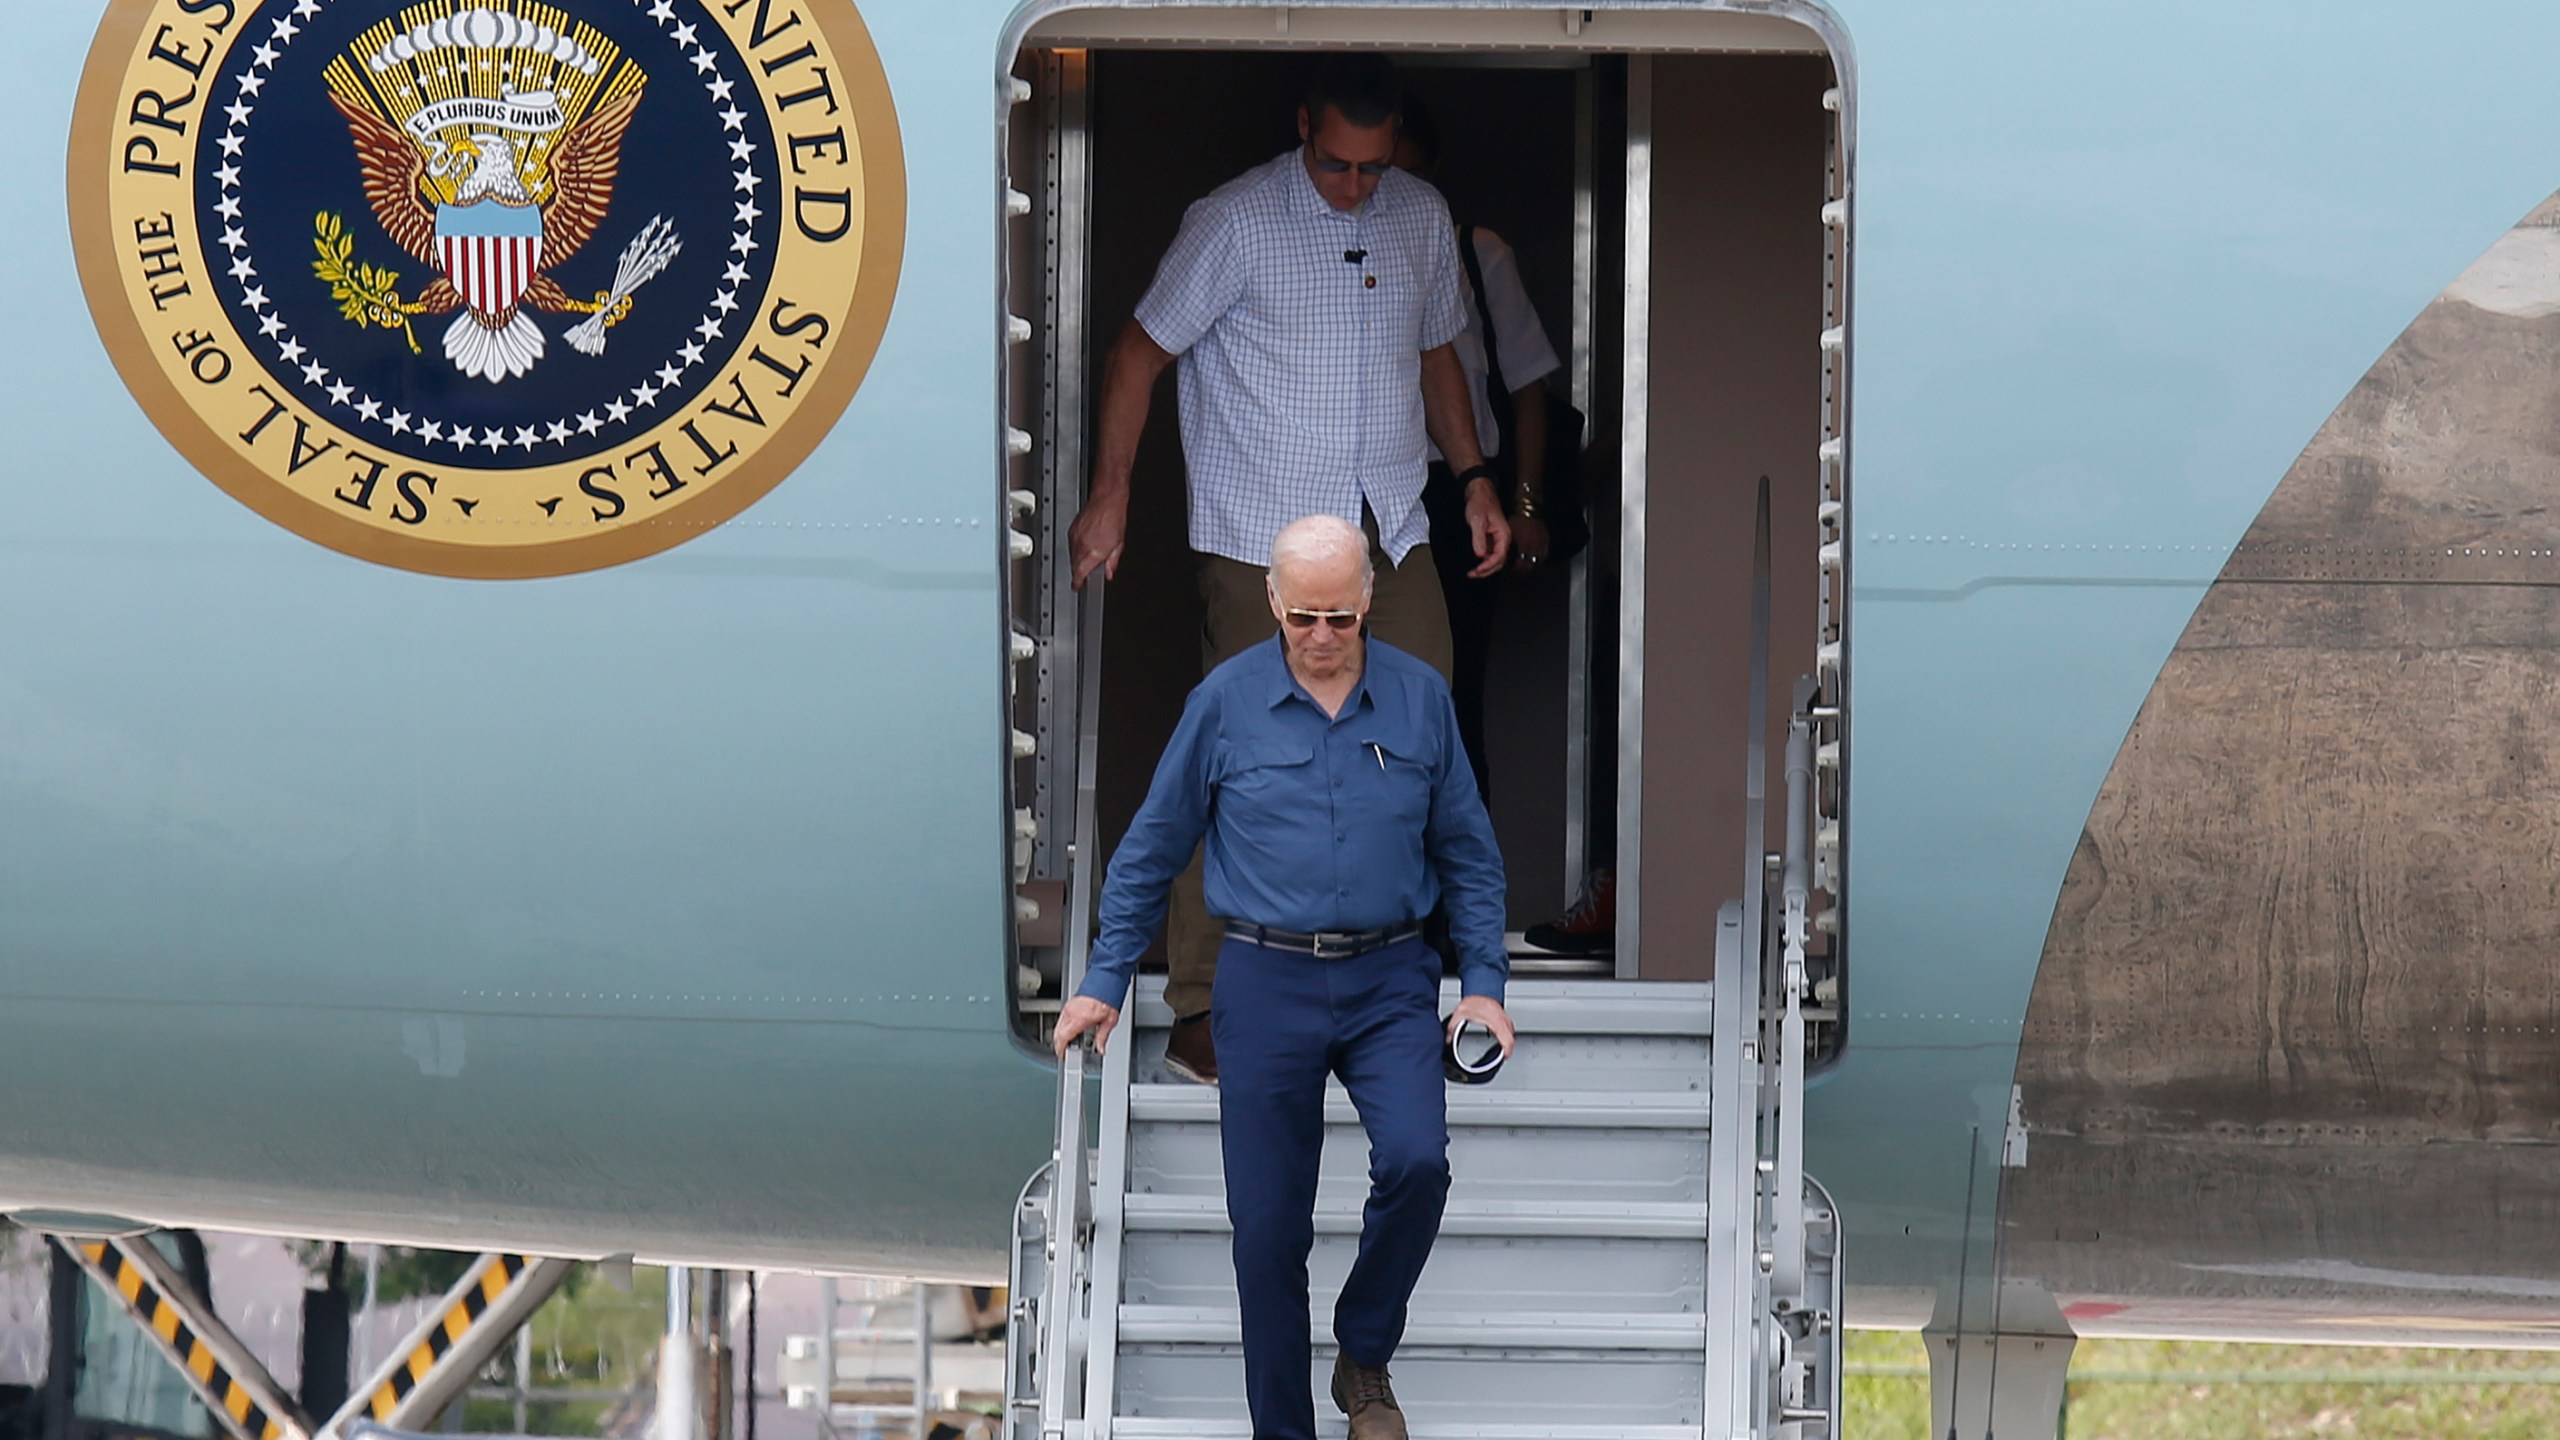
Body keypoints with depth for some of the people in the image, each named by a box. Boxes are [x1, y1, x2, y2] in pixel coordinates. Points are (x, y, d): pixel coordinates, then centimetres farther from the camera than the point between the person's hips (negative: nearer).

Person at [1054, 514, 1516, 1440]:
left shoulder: (1421, 698, 2)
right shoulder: (1227, 702, -1)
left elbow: (1467, 855, 9)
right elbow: (1152, 849, 7)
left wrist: (1483, 982, 1)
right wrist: (1104, 982, 5)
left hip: (1389, 981, 0)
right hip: (1267, 982, 0)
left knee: (1416, 1159, -22)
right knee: (1269, 1223, 0)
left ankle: (1365, 1359, 1)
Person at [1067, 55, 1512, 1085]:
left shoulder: (1421, 218, 9)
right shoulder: (1236, 222, -8)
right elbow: (1141, 351, -5)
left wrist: (1474, 478, 16)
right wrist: (1109, 495, -10)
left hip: (1391, 530, 6)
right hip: (1263, 535, -6)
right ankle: (1204, 1009, -3)